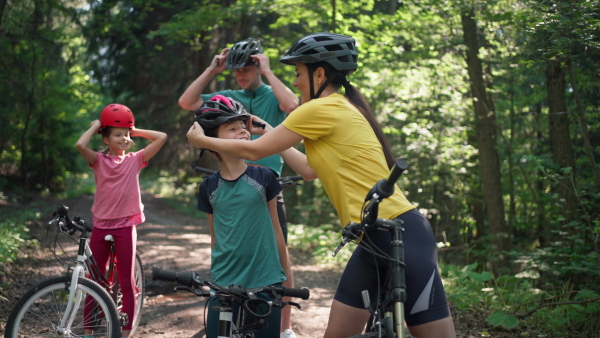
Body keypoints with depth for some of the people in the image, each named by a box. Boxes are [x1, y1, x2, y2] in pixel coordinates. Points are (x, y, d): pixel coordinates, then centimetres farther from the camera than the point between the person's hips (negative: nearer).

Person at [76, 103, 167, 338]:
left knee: (127, 282, 5)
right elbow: (80, 145, -20)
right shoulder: (99, 160, -1)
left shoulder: (135, 159, 0)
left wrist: (135, 130, 0)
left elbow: (162, 137, -5)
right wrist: (95, 126, -6)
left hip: (125, 227, -1)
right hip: (100, 226, 1)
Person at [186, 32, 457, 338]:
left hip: (400, 237, -10)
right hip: (374, 242, 10)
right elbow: (310, 169, 27)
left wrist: (202, 141, 12)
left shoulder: (322, 109, -11)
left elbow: (253, 151, -3)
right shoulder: (341, 109, 17)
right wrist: (272, 133, 31)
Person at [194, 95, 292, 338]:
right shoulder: (209, 187, 2)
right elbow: (215, 238, 11)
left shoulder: (263, 177, -2)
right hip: (224, 285, 1)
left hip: (265, 283, -1)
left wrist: (285, 279, 8)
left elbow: (275, 230, 5)